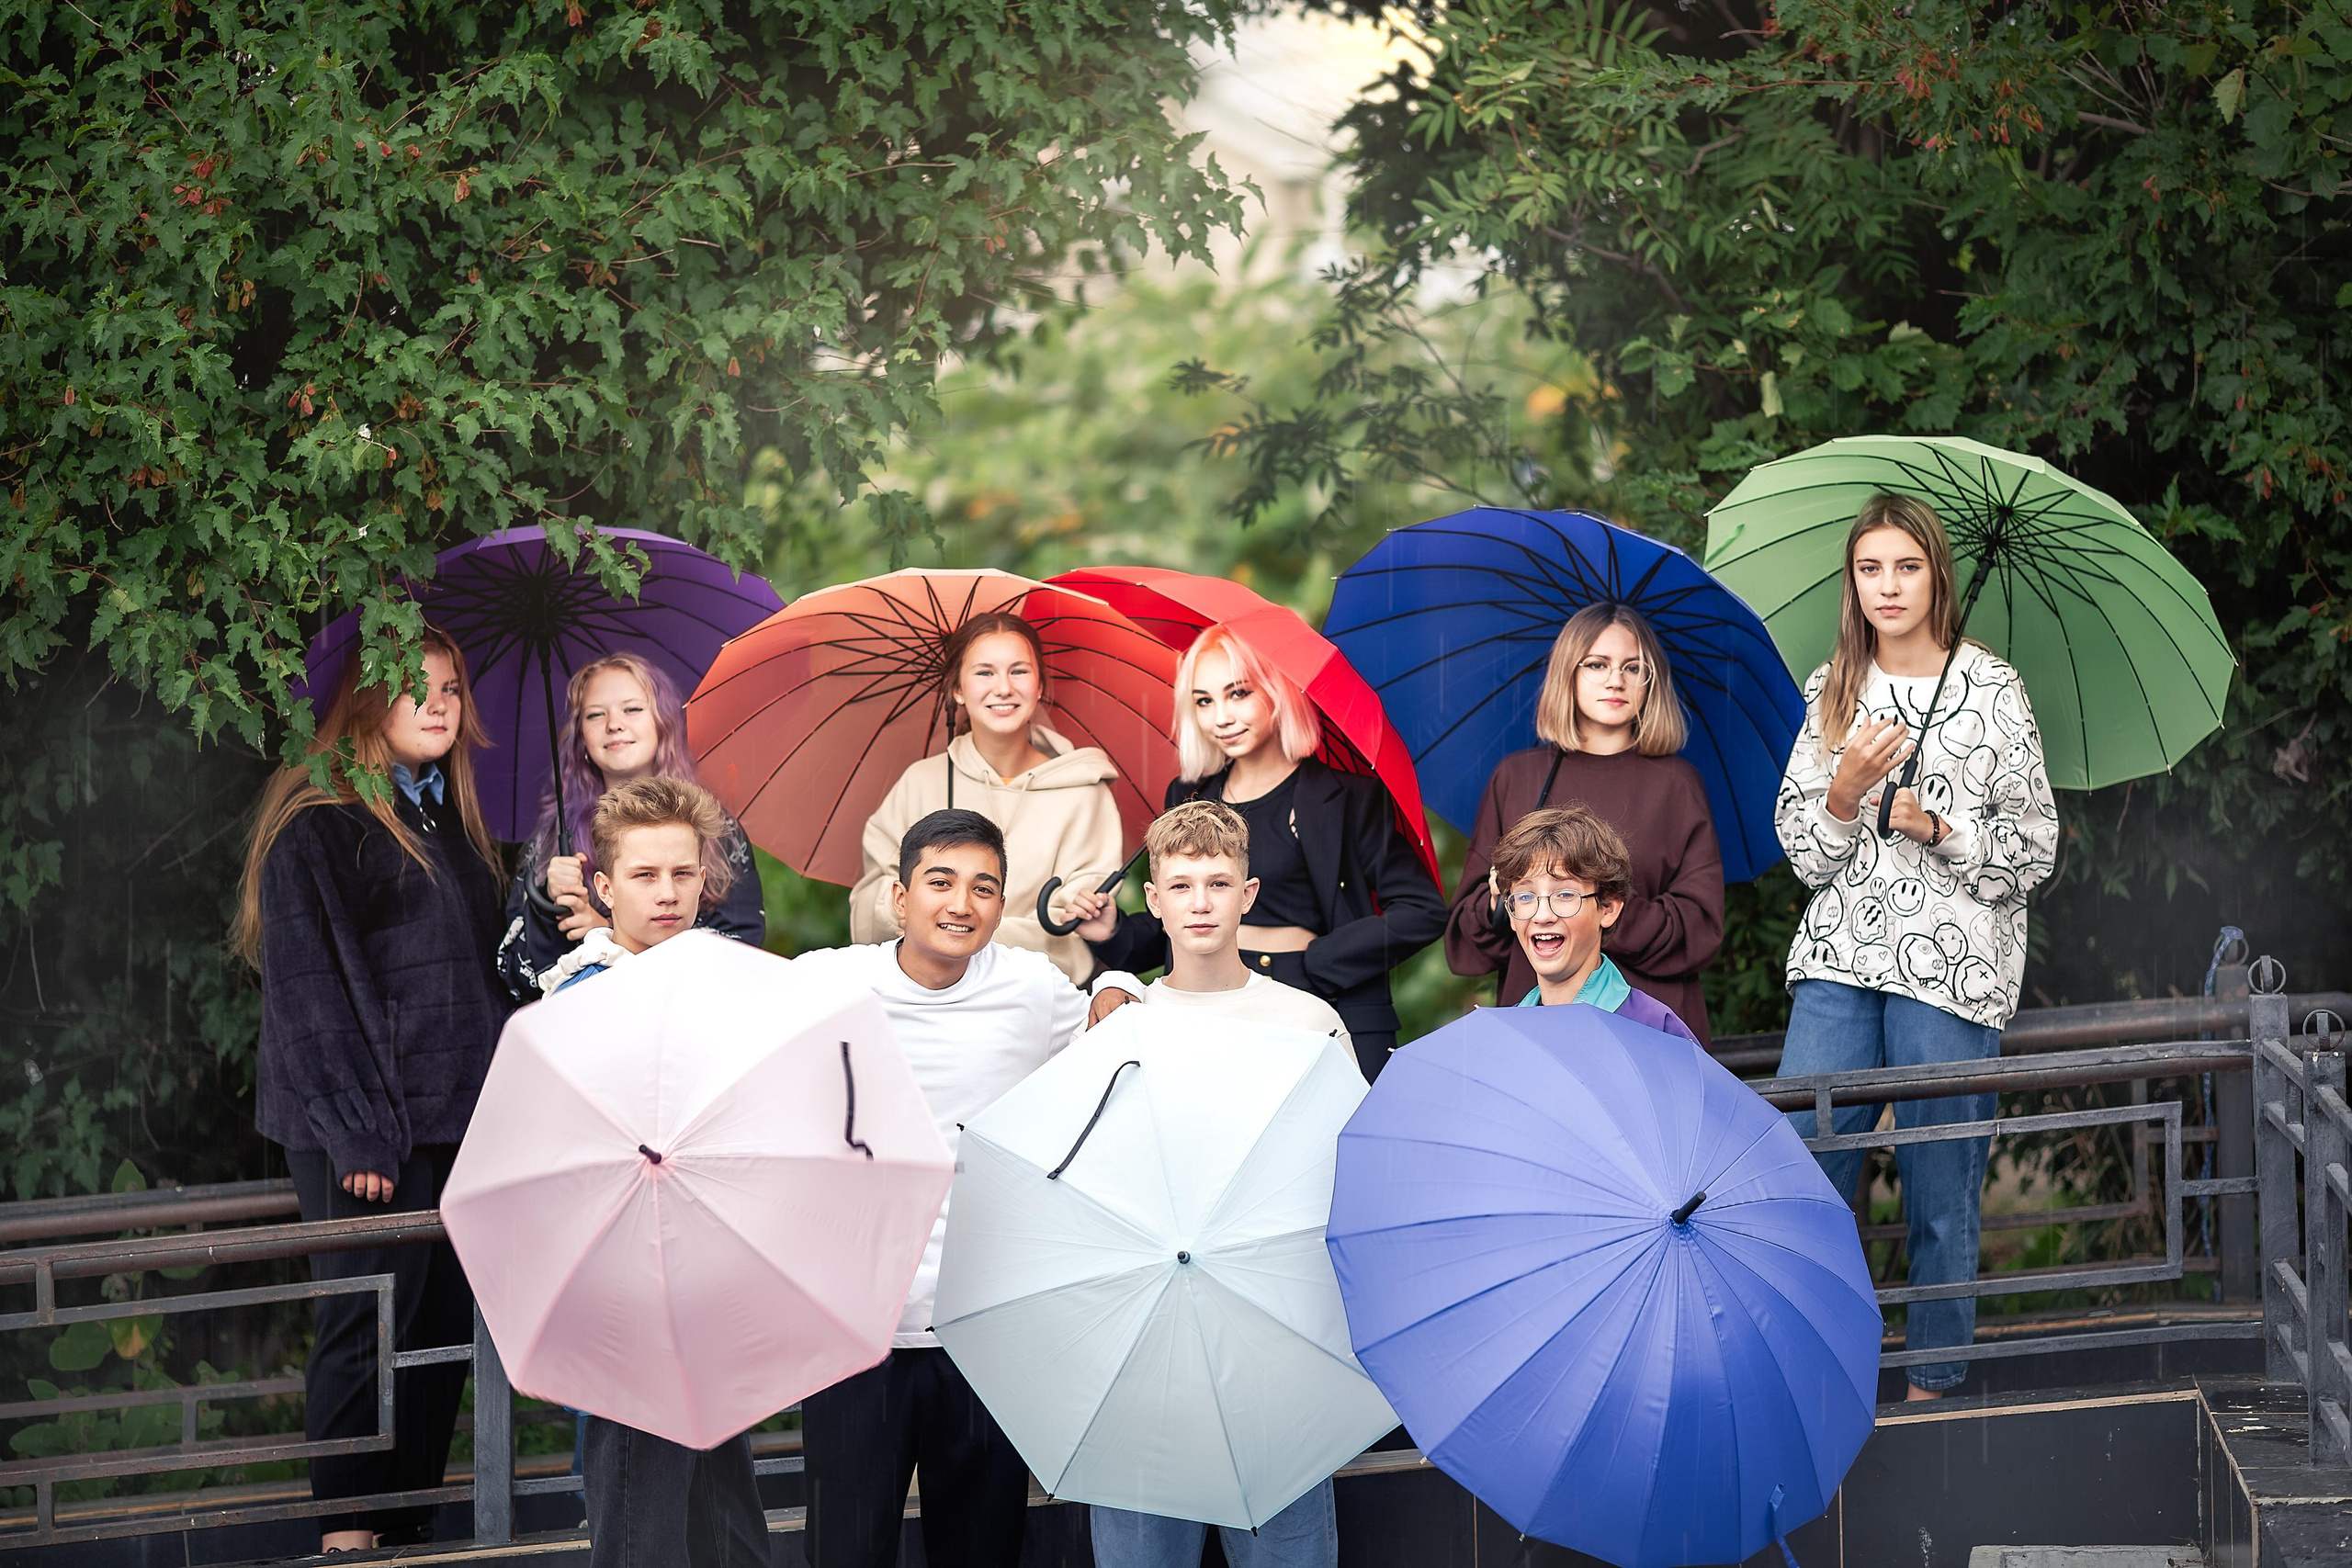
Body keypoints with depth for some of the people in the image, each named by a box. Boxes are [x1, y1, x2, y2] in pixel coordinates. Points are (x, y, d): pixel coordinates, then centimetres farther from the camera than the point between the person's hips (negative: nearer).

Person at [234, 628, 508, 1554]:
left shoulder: (452, 820, 17)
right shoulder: (316, 826, -6)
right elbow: (307, 989, -11)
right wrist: (356, 1132, -17)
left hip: (458, 1122, 7)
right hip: (366, 1122, -7)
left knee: (443, 1324, 4)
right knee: (367, 1325, -7)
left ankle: (409, 1527, 9)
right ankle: (347, 1536, -3)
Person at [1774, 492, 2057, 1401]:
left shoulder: (1990, 691, 2)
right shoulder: (1831, 693, 11)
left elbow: (2034, 850, 2)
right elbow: (1802, 850, 8)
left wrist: (1936, 826, -12)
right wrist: (1845, 789, -10)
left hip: (1953, 965, -3)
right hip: (1841, 959, 3)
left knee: (1941, 1192, -2)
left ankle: (1936, 1383, 10)